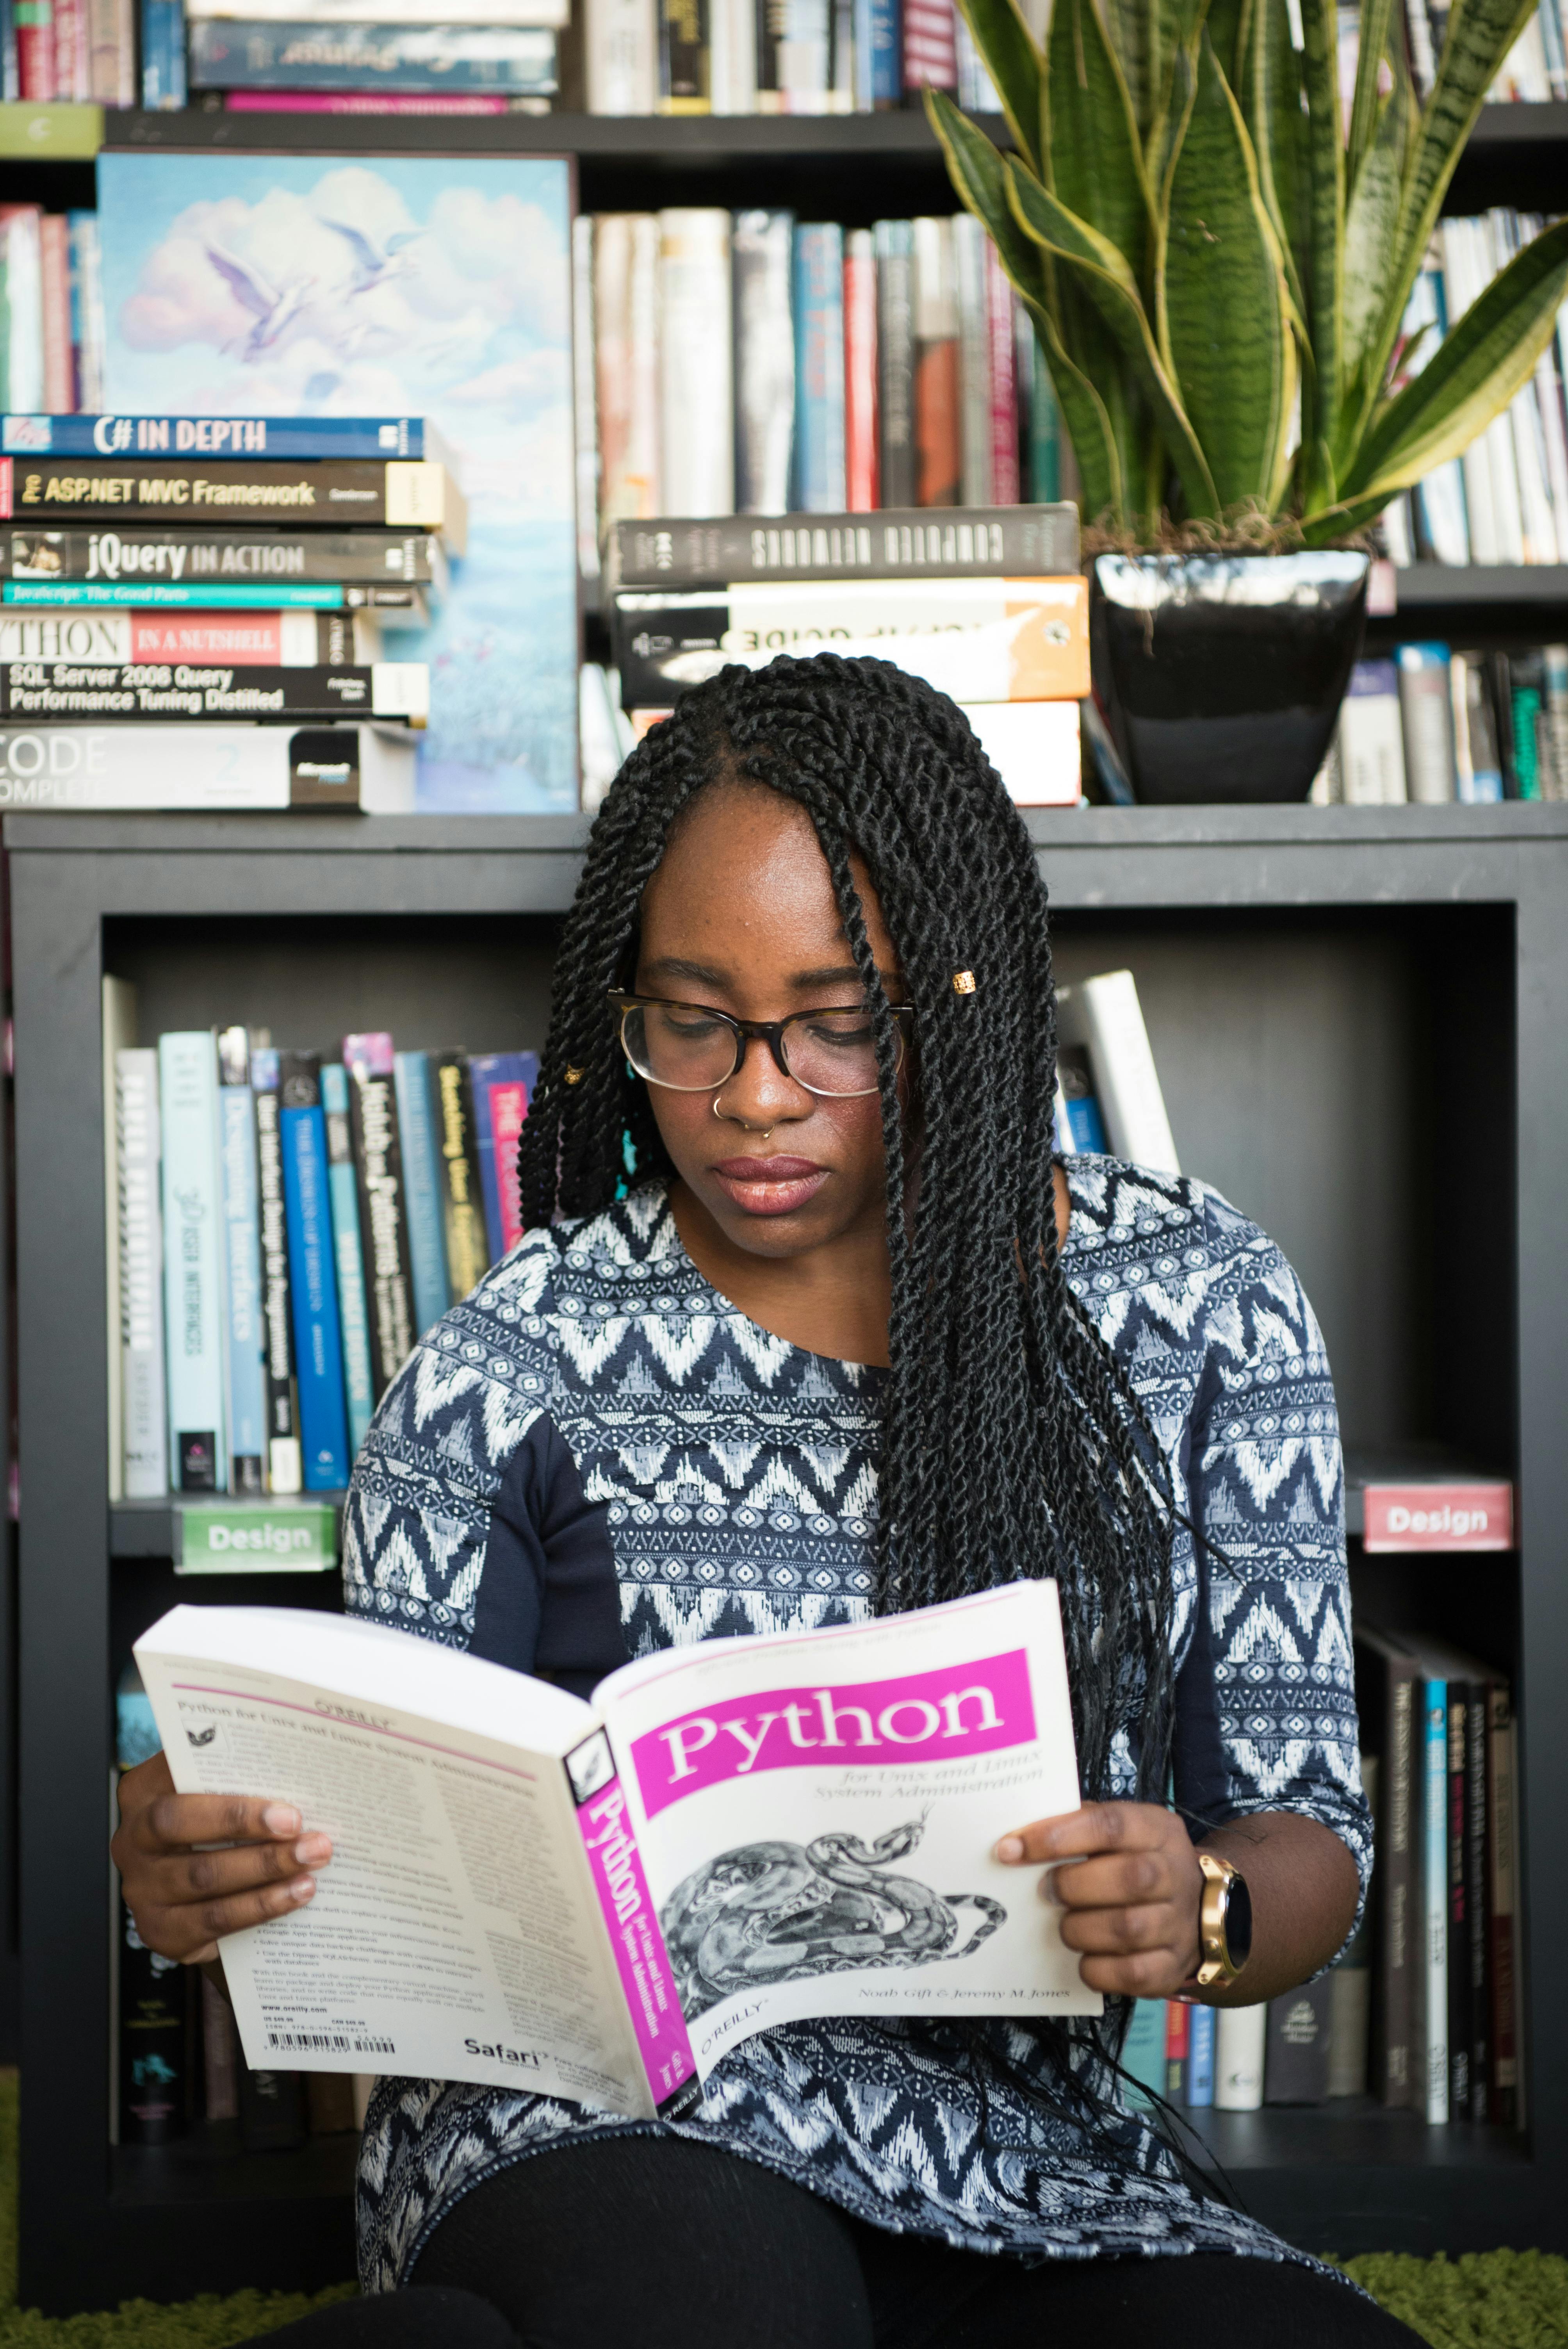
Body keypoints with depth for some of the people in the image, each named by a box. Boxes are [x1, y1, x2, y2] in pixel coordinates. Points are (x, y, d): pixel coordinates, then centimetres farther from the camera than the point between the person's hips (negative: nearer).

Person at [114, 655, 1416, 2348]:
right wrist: (221, 1879, -22)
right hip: (602, 2126, -3)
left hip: (1033, 2169, 4)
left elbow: (1310, 1844, 4)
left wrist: (1204, 1913, -20)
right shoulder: (515, 1367, 0)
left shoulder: (1202, 1307, 4)